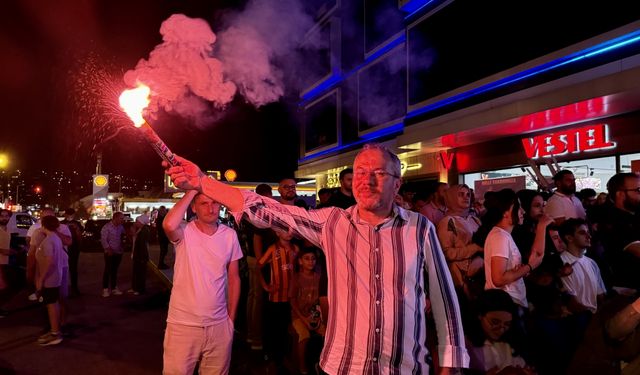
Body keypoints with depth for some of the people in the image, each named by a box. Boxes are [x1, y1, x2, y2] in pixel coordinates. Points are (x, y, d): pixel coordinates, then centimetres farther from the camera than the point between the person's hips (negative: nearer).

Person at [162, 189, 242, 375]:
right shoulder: (185, 232, -9)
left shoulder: (230, 235, -1)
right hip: (183, 324, -3)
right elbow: (169, 225, -34)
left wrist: (231, 318, 8)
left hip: (219, 324, 3)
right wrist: (192, 190, -24)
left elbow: (234, 278, 7)